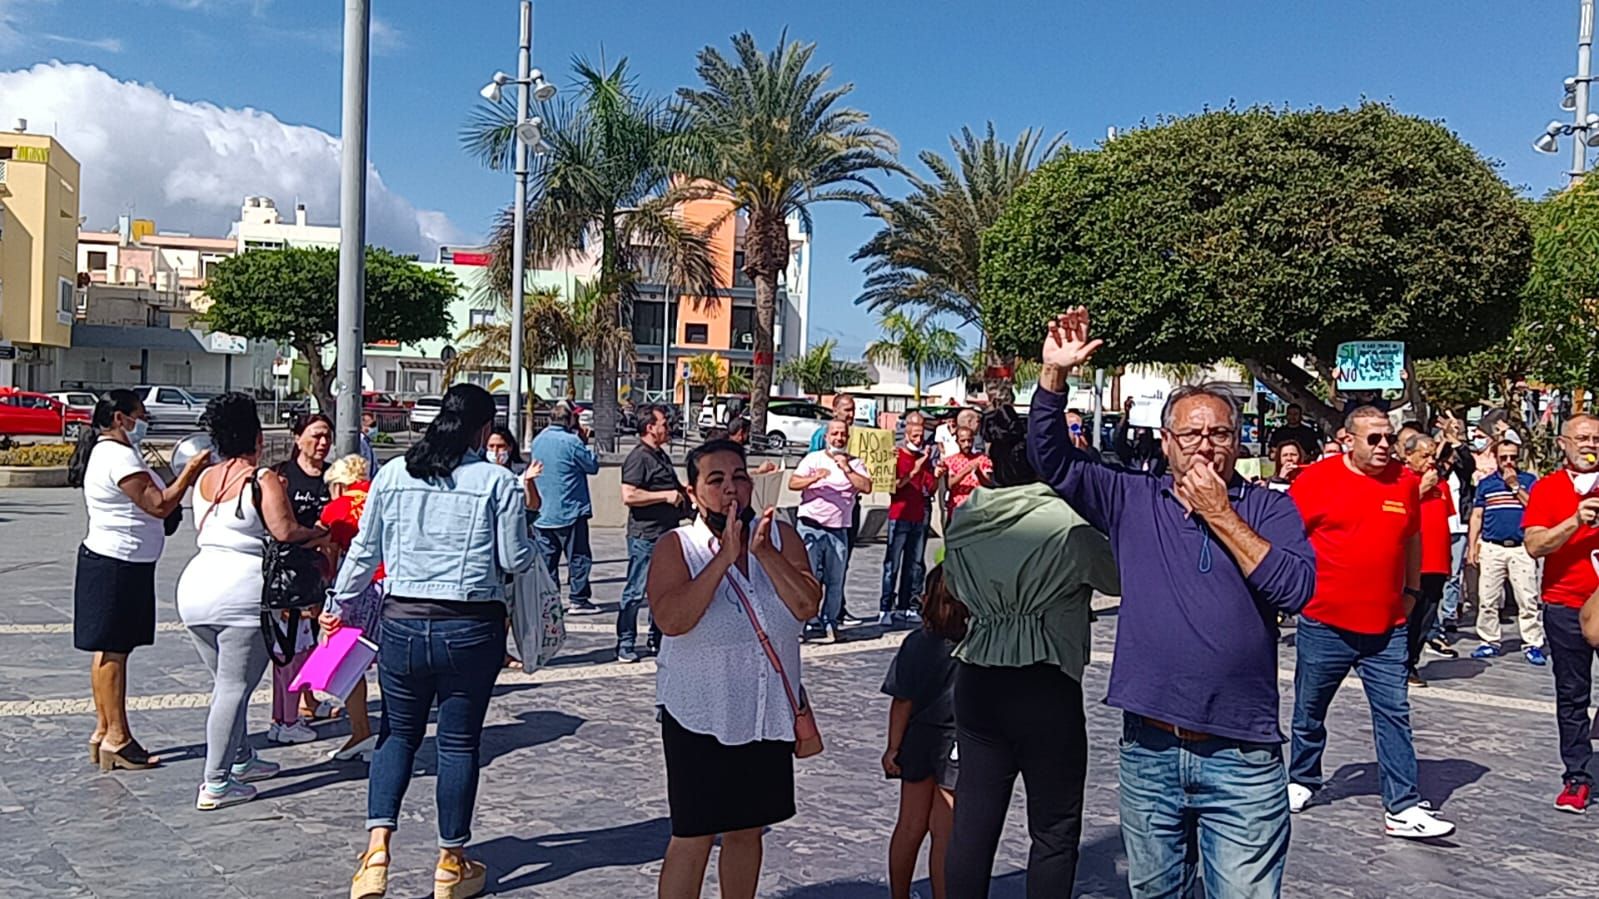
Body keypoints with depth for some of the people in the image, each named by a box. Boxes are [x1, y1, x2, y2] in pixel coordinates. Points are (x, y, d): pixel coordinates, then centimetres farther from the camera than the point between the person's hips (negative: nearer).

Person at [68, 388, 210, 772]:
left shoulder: (106, 452, 16)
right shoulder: (119, 456, -17)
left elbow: (144, 502, 18)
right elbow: (159, 506, -22)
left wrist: (182, 479, 12)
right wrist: (190, 472, -15)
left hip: (110, 563, 11)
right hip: (117, 566, -11)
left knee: (110, 650, 14)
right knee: (113, 650, -5)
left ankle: (104, 730, 21)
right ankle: (117, 738, 1)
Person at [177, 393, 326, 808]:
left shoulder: (205, 478, 13)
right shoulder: (263, 481, -8)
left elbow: (201, 528, 19)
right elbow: (286, 532, -17)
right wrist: (317, 532, 2)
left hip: (195, 584, 7)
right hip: (241, 591, -7)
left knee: (225, 683, 19)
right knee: (235, 688, -1)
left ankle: (240, 761, 31)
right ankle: (215, 785, 0)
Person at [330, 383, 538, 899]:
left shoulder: (393, 475, 3)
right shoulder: (498, 482, -7)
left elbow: (365, 550, 9)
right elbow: (517, 560, -5)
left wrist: (339, 604, 23)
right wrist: (530, 540, 18)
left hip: (402, 624, 3)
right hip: (471, 629, -2)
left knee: (398, 734, 16)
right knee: (459, 743, 9)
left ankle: (377, 851, 3)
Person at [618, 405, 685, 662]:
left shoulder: (661, 455, 16)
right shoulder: (638, 457, -14)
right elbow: (629, 496, -25)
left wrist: (682, 491, 14)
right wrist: (666, 496, -21)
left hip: (666, 533, 9)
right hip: (645, 535, -9)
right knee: (635, 591, -2)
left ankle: (658, 640, 26)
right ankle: (625, 645, 6)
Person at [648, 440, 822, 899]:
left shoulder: (780, 536, -1)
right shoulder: (676, 547, -9)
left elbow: (807, 606, -13)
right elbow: (672, 620, -25)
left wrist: (763, 551, -21)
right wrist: (724, 558, -26)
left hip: (770, 712, 4)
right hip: (700, 717, -3)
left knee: (747, 829, 17)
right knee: (693, 836, 2)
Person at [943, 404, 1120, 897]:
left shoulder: (963, 521, 3)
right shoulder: (1067, 523, -13)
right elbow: (1120, 578, 1)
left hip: (976, 682, 5)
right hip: (1045, 687, -5)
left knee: (973, 821, 12)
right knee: (1054, 829, 8)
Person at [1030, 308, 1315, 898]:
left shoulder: (1269, 508, 2)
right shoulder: (1133, 500, 6)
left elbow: (1296, 588, -13)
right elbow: (1052, 459, 0)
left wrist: (1219, 513, -12)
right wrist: (1055, 373, -12)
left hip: (1242, 759, -2)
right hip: (1148, 750, 2)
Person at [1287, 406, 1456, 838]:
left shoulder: (1406, 482, 4)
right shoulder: (1317, 478, -7)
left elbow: (1413, 540, 17)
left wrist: (1411, 591, 14)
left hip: (1387, 628, 2)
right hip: (1324, 623, -2)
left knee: (1394, 715, 0)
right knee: (1309, 710, 12)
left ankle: (1402, 808, 4)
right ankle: (1302, 781, 32)